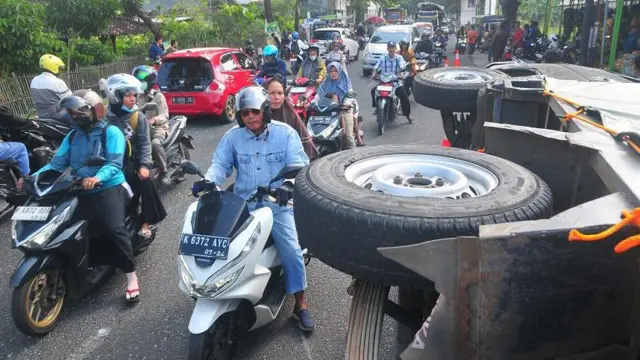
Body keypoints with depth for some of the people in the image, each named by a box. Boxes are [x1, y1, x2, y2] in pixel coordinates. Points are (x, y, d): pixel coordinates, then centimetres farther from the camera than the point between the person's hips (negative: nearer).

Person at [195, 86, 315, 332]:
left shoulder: (286, 133, -1)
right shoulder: (232, 137, 4)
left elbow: (298, 164, -9)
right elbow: (220, 164, -1)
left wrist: (288, 186, -29)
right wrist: (207, 181, -23)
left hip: (277, 204, -2)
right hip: (243, 204, 2)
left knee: (290, 249, -13)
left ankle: (301, 304, 4)